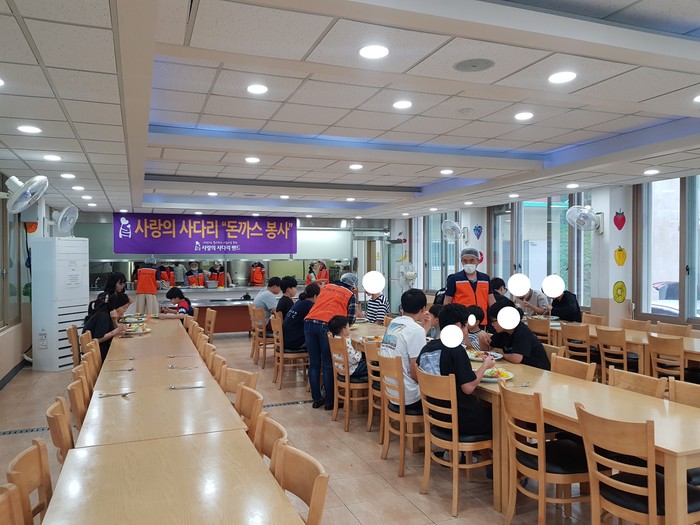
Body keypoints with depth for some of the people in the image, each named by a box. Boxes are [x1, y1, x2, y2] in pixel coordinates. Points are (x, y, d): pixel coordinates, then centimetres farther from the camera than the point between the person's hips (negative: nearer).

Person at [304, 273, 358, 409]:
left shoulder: (326, 287, 25)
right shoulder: (350, 295, 12)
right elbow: (350, 321, 13)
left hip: (309, 322, 4)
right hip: (327, 325, -4)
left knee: (314, 363, 12)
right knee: (328, 365, 6)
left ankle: (317, 398, 20)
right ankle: (330, 401, 12)